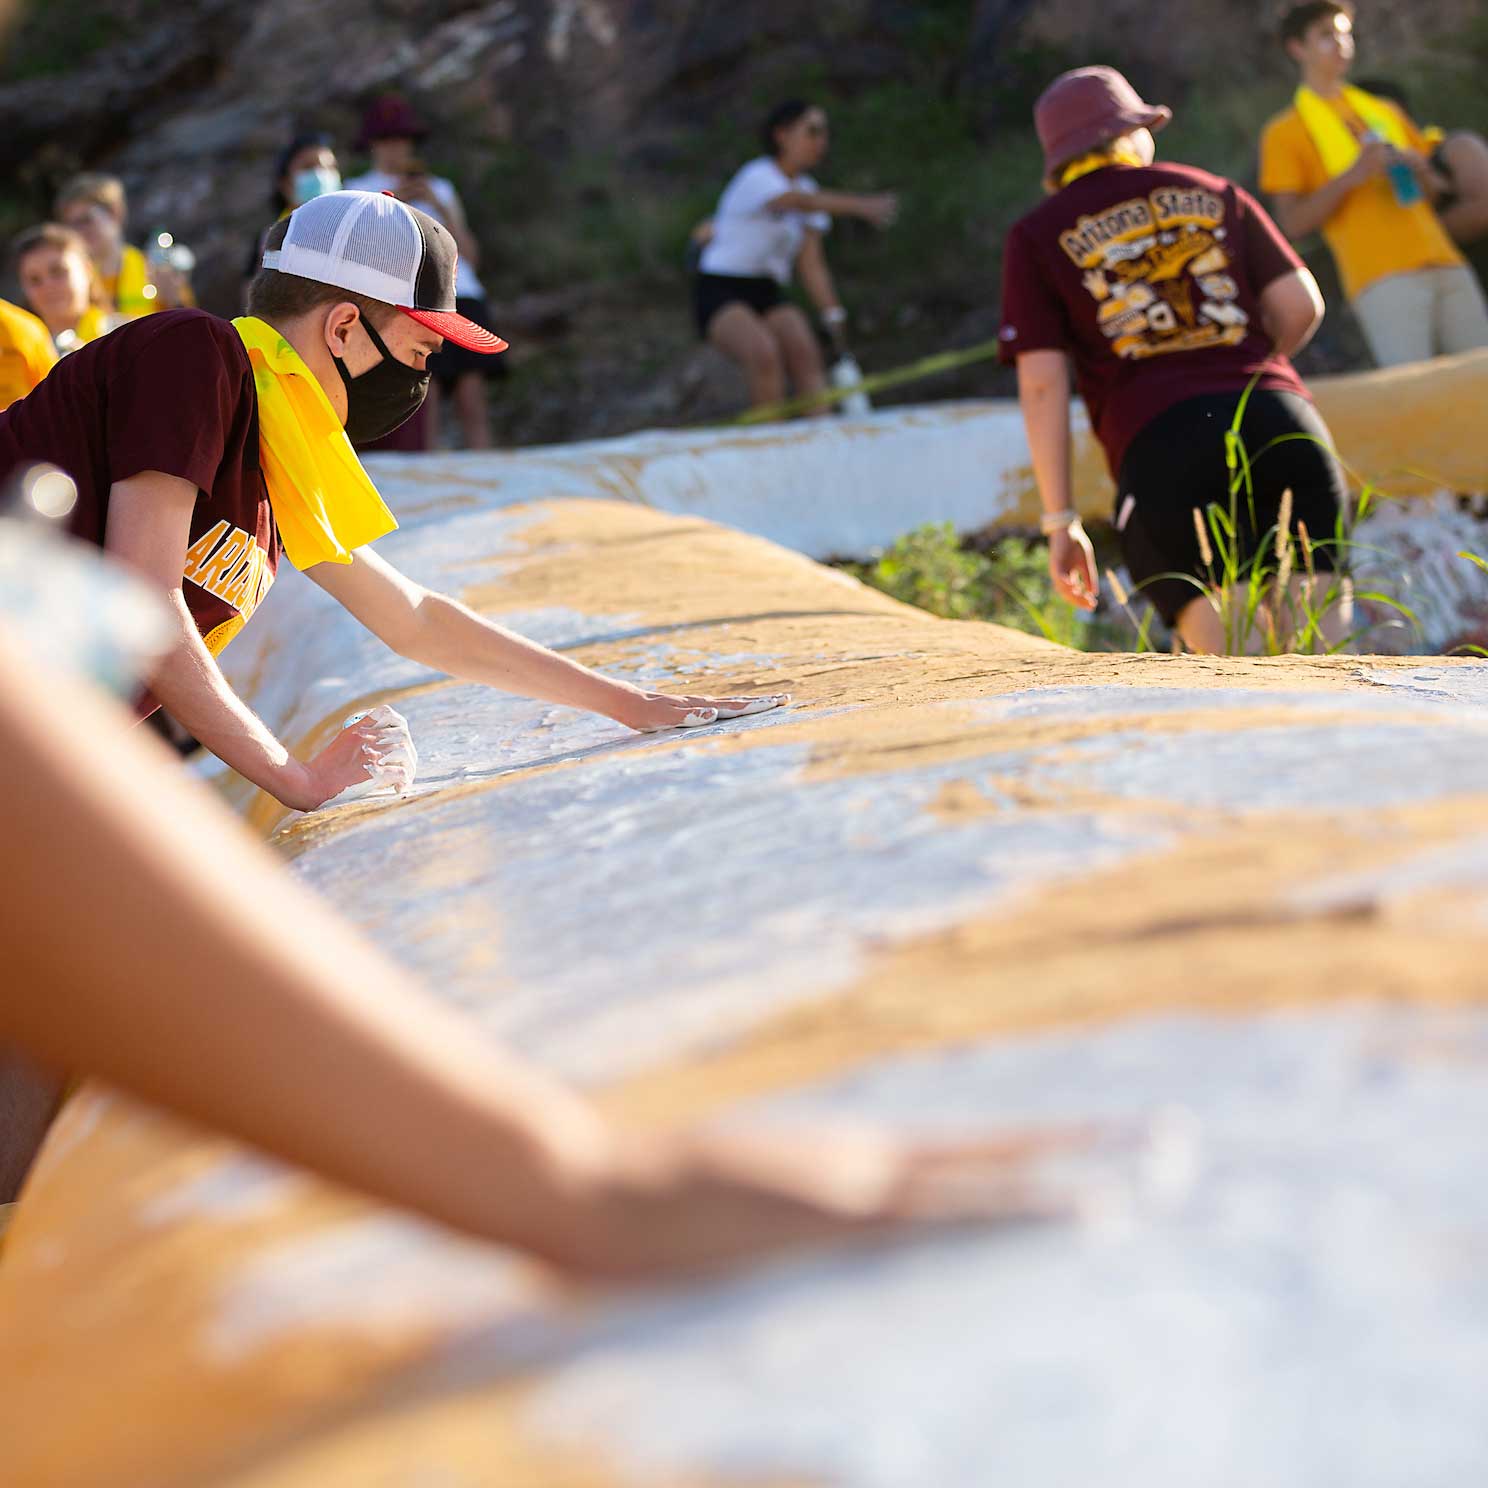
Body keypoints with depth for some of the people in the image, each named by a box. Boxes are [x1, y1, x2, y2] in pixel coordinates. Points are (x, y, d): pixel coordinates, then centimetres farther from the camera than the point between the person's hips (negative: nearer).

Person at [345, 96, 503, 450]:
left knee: (473, 404, -9)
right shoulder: (358, 191, 19)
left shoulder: (440, 189, 26)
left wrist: (437, 204, 4)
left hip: (461, 297, 3)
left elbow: (470, 255, 15)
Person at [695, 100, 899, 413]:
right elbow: (801, 202, -38)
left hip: (768, 294, 7)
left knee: (803, 350, -21)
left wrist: (833, 314, -5)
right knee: (764, 352, -32)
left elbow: (811, 264, 8)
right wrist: (861, 206, -53)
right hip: (720, 293, -7)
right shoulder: (757, 177, -16)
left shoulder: (806, 187, 8)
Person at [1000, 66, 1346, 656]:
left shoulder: (1037, 237, 16)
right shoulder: (1213, 193, 23)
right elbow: (1300, 305, 15)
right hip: (1278, 414, 2)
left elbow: (1041, 383, 6)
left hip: (1158, 443, -2)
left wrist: (1059, 519, 8)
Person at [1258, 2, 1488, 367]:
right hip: (1383, 280, -5)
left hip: (1445, 265, 5)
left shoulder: (1385, 112, 25)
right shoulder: (1284, 133, 9)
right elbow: (1293, 224, -2)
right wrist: (1349, 177, -14)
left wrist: (1419, 170, 2)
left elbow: (1440, 191, 25)